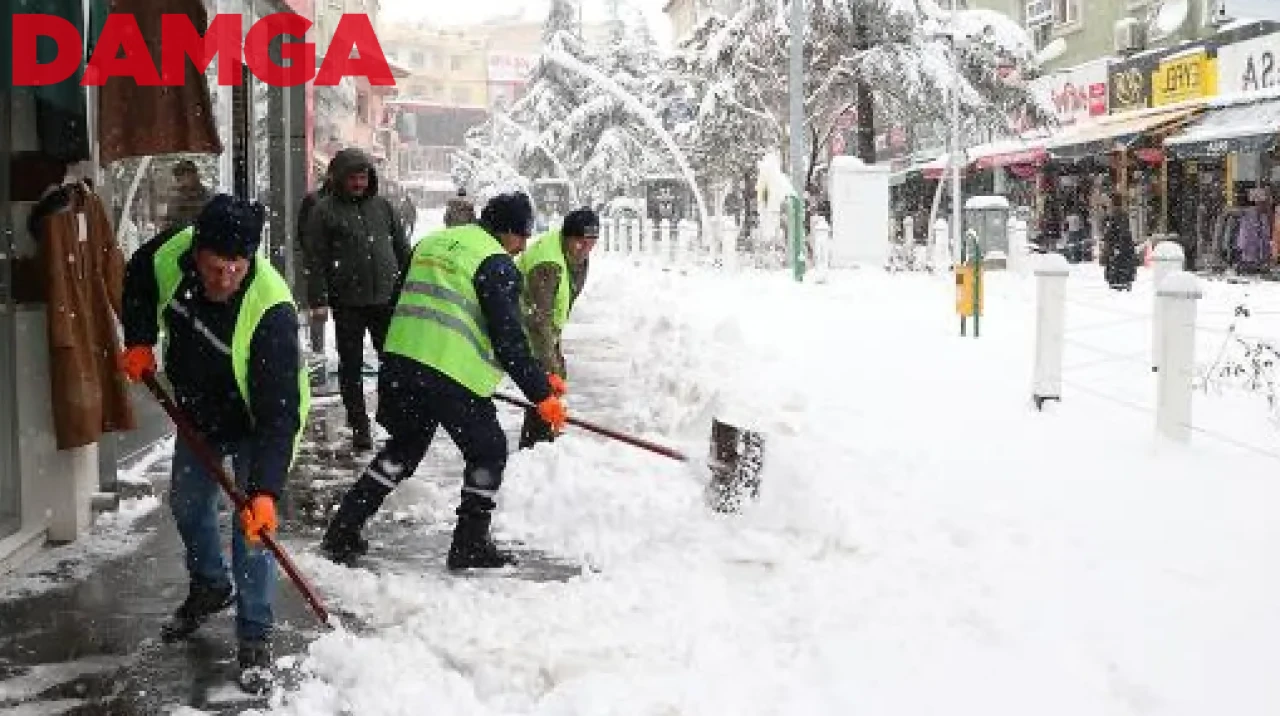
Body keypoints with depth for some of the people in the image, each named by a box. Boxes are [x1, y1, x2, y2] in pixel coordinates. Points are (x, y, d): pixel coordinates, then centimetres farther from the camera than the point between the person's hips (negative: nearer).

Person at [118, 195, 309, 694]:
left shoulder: (271, 310, -40)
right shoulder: (170, 253, -25)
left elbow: (277, 413, -39)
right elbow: (138, 281, 3)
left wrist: (266, 489, -44)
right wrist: (139, 341, -9)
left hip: (256, 424, -6)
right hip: (198, 413, 6)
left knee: (251, 530, -11)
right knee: (187, 504, 22)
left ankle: (254, 636, 8)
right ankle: (210, 588, 48)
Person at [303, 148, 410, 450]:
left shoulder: (384, 207, 12)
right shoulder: (324, 211, 2)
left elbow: (404, 251, 17)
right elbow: (315, 259, -2)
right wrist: (318, 301, -8)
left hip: (386, 298, 2)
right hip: (347, 302, -2)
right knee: (351, 365, 5)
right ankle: (359, 427, 14)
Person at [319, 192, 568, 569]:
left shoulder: (433, 242, 17)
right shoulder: (497, 264, -7)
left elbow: (404, 303, 23)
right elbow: (508, 339, -14)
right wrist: (541, 393, -10)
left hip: (399, 362, 8)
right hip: (452, 374, -7)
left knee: (406, 445, 24)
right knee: (488, 450, 11)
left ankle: (343, 532, 22)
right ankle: (470, 545, 14)